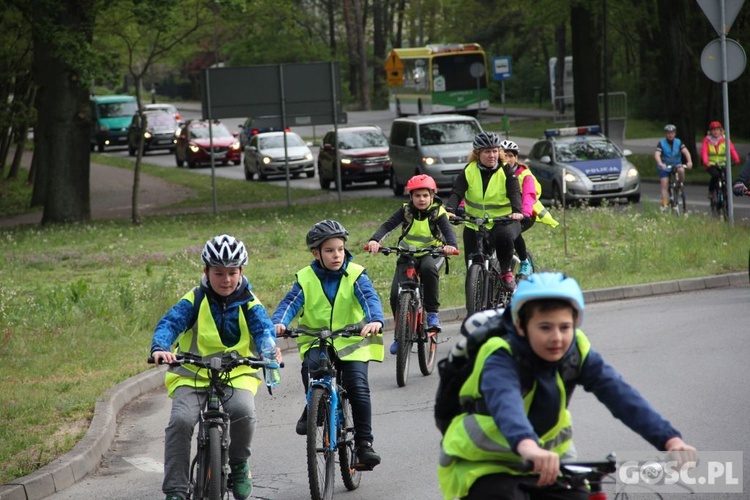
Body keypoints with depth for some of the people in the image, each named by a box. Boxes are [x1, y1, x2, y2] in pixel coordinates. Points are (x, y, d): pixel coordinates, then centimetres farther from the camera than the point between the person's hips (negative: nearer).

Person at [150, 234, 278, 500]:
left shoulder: (249, 303, 0)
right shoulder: (195, 300, -3)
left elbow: (263, 328, -16)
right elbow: (169, 322, -16)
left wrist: (268, 349, -40)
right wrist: (160, 348, -38)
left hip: (236, 374, 0)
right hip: (192, 375, 0)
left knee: (243, 411, -30)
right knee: (180, 421, -25)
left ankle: (239, 465, 0)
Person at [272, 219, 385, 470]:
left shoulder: (355, 275, -3)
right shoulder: (306, 279, 1)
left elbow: (370, 298, -17)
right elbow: (290, 303, -9)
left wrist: (375, 320, -39)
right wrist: (278, 323, -32)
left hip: (352, 342, -1)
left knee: (358, 388, -19)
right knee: (310, 365, -31)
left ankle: (364, 444, -11)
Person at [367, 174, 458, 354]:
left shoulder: (438, 213, -9)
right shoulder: (406, 210, -5)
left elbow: (448, 230, -24)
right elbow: (388, 225, -16)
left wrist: (451, 245, -48)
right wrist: (375, 240, -36)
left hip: (432, 253, -2)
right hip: (407, 255, 2)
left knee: (428, 268, -39)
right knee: (396, 294, -14)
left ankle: (432, 312, -21)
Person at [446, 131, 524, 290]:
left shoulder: (506, 171, -6)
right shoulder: (469, 171, -3)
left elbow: (515, 192, -20)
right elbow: (456, 193, -14)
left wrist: (517, 211, -41)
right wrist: (449, 210, -35)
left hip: (503, 221, -2)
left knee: (504, 236, -38)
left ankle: (506, 271, -13)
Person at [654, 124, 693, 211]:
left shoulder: (678, 142, -4)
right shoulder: (661, 143, -10)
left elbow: (686, 152, -18)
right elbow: (657, 154, -25)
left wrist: (689, 161, -38)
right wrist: (660, 164, -45)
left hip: (676, 165, 1)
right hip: (664, 167, -1)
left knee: (681, 170, -33)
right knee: (665, 186, -11)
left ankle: (680, 185, -7)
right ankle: (664, 205, -9)